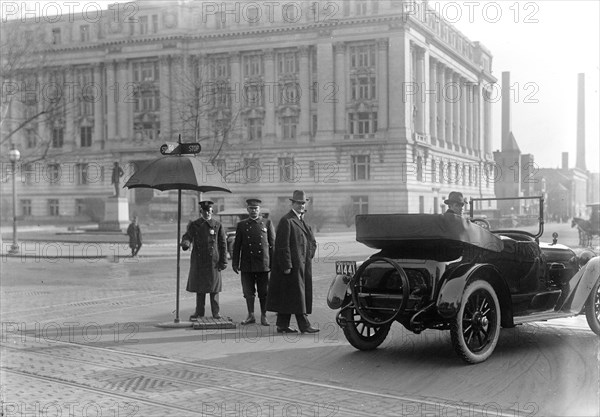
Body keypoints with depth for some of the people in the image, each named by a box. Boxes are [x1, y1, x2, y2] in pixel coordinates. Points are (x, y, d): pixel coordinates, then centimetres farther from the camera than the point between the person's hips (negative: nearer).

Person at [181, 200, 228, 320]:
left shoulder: (218, 226, 5)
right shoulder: (194, 225, 7)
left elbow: (223, 244, 4)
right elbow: (187, 236, -7)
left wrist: (223, 261, -2)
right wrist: (185, 243, -32)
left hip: (213, 261, -1)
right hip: (198, 260, 1)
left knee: (214, 288, 2)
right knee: (199, 287, 7)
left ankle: (215, 312, 11)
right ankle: (199, 312, 15)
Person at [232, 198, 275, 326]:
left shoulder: (267, 223, 7)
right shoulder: (241, 225, 9)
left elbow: (272, 244, 5)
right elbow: (237, 245, 9)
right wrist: (235, 263, 3)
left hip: (263, 264, -1)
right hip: (247, 265, 1)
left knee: (264, 292, 2)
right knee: (248, 291, 5)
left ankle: (263, 316, 12)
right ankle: (251, 315, 15)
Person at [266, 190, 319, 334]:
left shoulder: (301, 221, 17)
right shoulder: (286, 221, -12)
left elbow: (310, 240, 27)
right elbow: (283, 245, -17)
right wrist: (287, 266, -20)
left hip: (301, 265, 9)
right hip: (292, 265, -9)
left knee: (286, 297, 11)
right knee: (297, 295, -5)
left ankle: (282, 325, 16)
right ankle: (304, 325, -2)